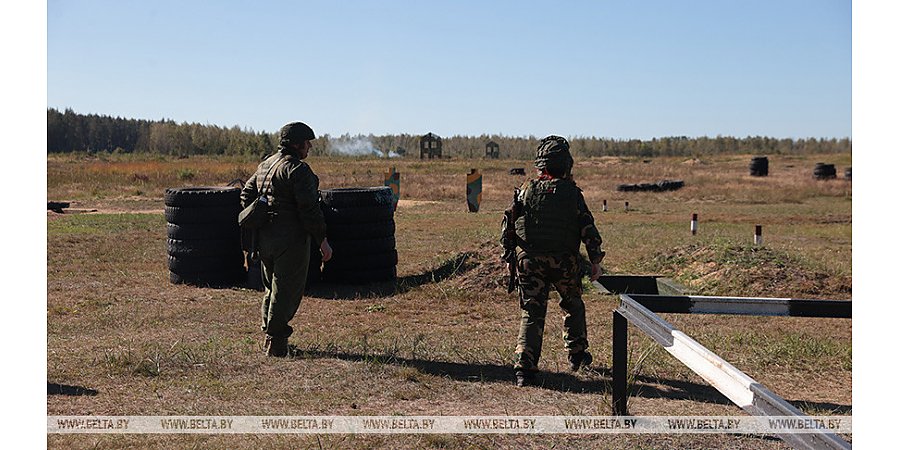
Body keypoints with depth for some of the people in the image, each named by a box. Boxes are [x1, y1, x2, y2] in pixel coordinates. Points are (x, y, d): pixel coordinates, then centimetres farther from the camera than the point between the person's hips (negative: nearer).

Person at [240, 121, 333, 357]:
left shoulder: (265, 164, 14)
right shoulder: (298, 169, -14)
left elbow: (246, 195, 19)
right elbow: (309, 208, -18)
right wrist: (322, 240, -12)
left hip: (264, 238, 9)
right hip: (290, 241, -9)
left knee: (272, 289, 20)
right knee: (287, 291, -1)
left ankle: (270, 335, 28)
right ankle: (275, 342, 1)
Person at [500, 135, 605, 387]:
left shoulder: (526, 190, 2)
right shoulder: (572, 193, -3)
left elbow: (509, 226, 3)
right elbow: (588, 228, -4)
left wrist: (508, 257, 11)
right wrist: (595, 260, 1)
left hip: (530, 261, 1)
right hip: (564, 262, -1)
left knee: (532, 313, 2)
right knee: (573, 307, 21)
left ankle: (524, 367, -8)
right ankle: (577, 356, 32)